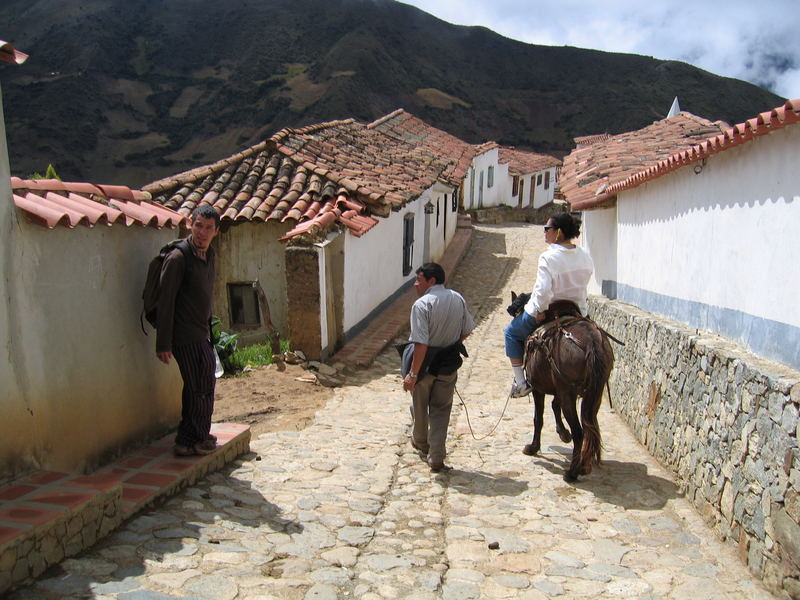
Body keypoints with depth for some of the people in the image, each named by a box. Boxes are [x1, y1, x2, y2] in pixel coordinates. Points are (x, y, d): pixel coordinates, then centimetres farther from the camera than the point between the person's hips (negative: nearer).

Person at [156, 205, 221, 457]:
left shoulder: (208, 254, 9)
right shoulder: (178, 258, -17)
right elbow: (165, 301, -19)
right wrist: (163, 344, -20)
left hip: (201, 334, 9)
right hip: (185, 335, -9)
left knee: (207, 384, 18)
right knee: (198, 388, -3)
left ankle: (200, 436, 33)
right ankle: (188, 441, 11)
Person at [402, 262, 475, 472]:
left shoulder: (422, 305, -22)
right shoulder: (458, 299, -2)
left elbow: (421, 343, -26)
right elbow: (466, 331, 6)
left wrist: (413, 374, -22)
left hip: (426, 363, -4)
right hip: (449, 364, 4)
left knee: (420, 406, 20)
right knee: (441, 409, 14)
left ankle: (421, 443, 44)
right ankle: (436, 458, 12)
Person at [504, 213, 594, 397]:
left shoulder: (549, 257, -24)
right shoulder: (585, 257, -3)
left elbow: (543, 289, -34)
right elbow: (582, 283, 9)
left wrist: (541, 310, -19)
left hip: (543, 314, -6)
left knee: (512, 332, 20)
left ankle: (520, 383, 16)